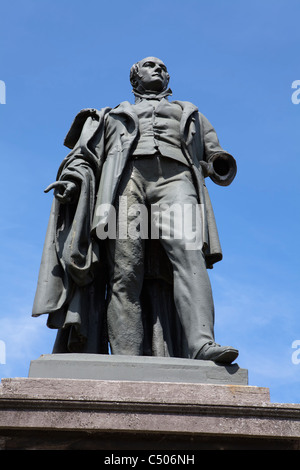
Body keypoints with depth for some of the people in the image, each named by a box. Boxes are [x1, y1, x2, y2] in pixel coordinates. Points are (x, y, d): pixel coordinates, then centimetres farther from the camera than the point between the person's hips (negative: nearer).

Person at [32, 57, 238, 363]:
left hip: (175, 180, 1)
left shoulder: (190, 115, 38)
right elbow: (85, 154, 22)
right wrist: (72, 178, 0)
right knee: (126, 271, -19)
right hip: (126, 178, 0)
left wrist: (222, 164, 3)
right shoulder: (115, 115, 36)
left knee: (188, 253, -27)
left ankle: (201, 344, -42)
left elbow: (215, 155, 28)